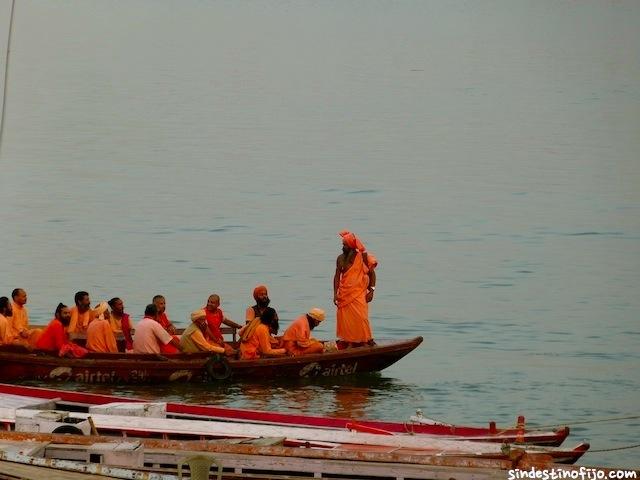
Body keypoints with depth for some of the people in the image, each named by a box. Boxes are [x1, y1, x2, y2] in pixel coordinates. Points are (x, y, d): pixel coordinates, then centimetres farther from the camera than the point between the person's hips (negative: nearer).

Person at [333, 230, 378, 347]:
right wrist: (335, 294, 3)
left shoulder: (362, 257, -4)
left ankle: (367, 340, -1)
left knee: (360, 317, -12)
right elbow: (337, 276, 10)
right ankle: (347, 342, 10)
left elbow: (372, 273, 2)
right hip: (344, 293, 4)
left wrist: (371, 291, -4)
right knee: (344, 318, 1)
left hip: (359, 293, -4)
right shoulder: (341, 258, 6)